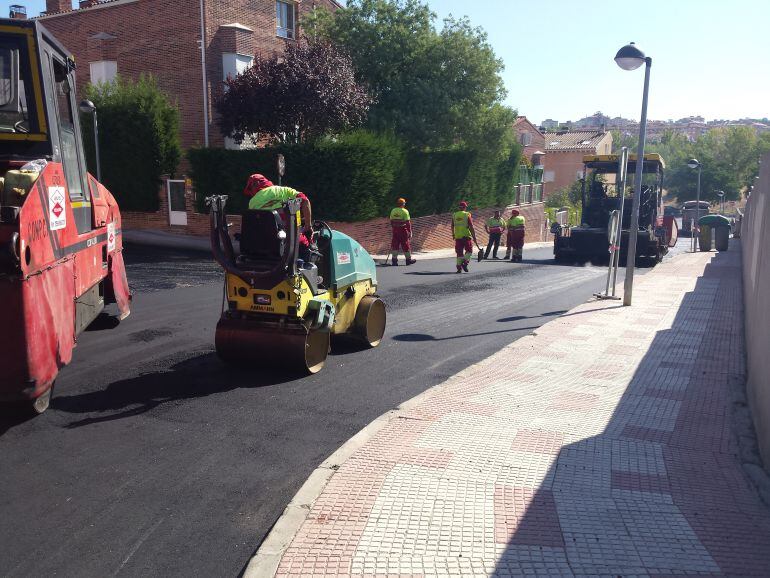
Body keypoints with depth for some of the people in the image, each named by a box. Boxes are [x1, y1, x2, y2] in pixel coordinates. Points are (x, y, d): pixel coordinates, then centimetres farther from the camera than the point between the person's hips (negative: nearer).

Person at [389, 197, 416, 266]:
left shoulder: (393, 211, 7)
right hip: (403, 230, -5)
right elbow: (408, 222, -12)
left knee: (395, 245, 7)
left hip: (395, 230, 5)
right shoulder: (405, 211, -10)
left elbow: (391, 222, 12)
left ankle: (394, 260, 5)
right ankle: (408, 259, 15)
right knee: (406, 245, 6)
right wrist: (410, 231, -7)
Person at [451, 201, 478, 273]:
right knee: (469, 251, 9)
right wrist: (474, 237, -3)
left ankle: (459, 267, 4)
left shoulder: (454, 215, 7)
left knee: (459, 252, 9)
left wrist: (453, 234, 32)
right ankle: (465, 262, -12)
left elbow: (452, 226, 17)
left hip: (457, 236, 3)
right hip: (466, 236, -3)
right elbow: (471, 227, -7)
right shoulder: (467, 215, -4)